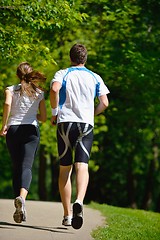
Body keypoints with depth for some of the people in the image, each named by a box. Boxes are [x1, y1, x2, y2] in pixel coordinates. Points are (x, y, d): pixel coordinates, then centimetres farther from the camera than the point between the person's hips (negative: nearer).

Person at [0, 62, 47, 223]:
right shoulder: (39, 93, 12)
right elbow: (43, 118, 11)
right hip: (31, 130, 0)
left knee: (16, 168, 10)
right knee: (26, 167, -12)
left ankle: (18, 208, 9)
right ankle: (21, 197, -40)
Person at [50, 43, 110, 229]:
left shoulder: (62, 74, 7)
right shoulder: (95, 78, 13)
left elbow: (54, 89, -15)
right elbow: (104, 103, 4)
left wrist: (54, 113, -3)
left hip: (65, 123, 0)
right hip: (86, 124, 0)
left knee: (64, 169, 8)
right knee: (82, 166, -11)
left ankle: (67, 214, 9)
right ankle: (79, 201, -39)